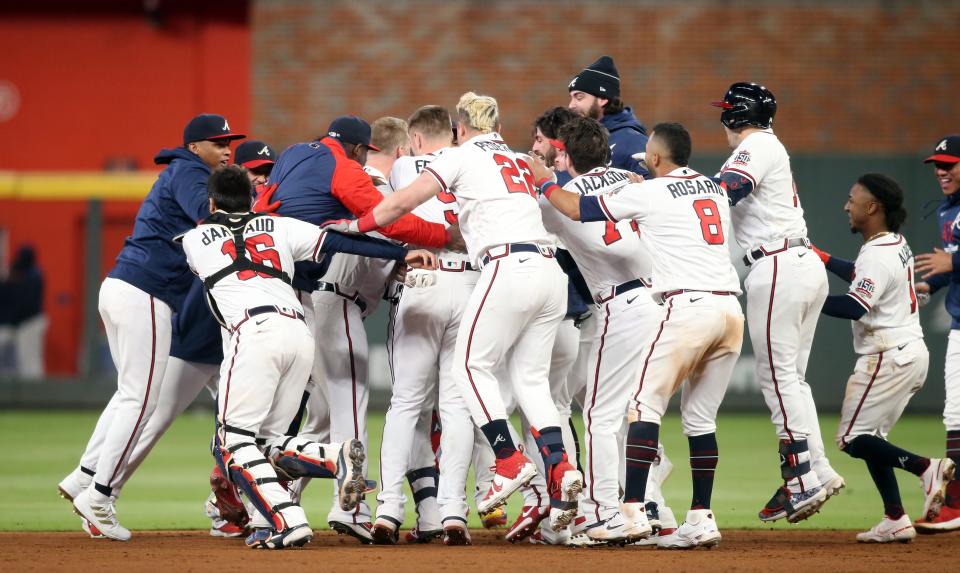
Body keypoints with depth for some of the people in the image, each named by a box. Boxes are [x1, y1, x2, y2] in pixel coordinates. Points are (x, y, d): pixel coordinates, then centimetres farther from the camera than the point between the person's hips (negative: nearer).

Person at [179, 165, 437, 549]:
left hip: (255, 332, -5)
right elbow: (338, 242, 12)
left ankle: (288, 522, -19)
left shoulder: (195, 239, 21)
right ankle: (337, 458, -12)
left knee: (234, 444, 1)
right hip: (301, 334, 5)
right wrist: (402, 255, 5)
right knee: (265, 443, 14)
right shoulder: (277, 227, 24)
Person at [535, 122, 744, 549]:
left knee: (645, 404, -3)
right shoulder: (716, 191, 18)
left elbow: (578, 209, 7)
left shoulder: (649, 193, 1)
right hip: (730, 309, 6)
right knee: (700, 417, 11)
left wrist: (544, 182, 23)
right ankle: (701, 519, 7)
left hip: (688, 307, -6)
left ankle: (633, 512, -13)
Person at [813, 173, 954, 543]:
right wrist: (824, 260, 29)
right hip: (912, 353, 10)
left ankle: (925, 467, -18)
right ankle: (896, 521, 11)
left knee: (853, 439, -6)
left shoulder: (878, 255, -19)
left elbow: (855, 307, -30)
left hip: (888, 357, -10)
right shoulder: (897, 245, 12)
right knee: (869, 436, 16)